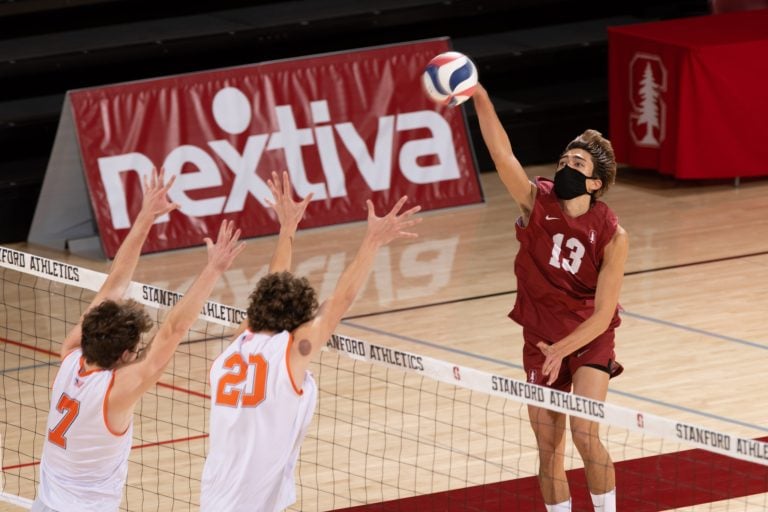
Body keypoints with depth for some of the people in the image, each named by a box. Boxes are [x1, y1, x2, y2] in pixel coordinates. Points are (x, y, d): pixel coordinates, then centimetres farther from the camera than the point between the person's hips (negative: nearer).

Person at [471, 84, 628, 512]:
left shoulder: (612, 236, -15)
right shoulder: (536, 201, -10)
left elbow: (603, 315, -13)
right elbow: (502, 154, -27)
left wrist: (562, 350, -25)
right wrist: (479, 98, -41)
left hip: (589, 341, -3)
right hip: (540, 342, 3)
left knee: (585, 436, -19)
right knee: (549, 451, 5)